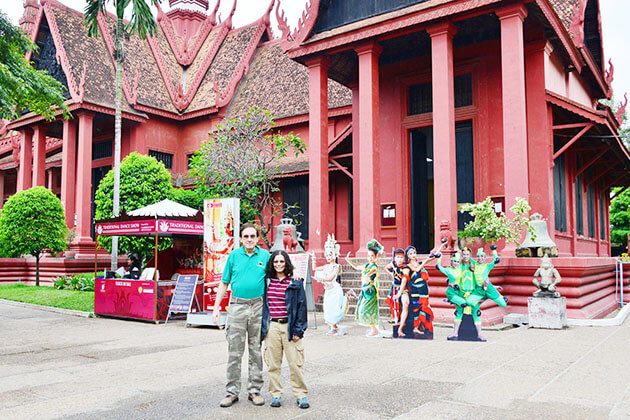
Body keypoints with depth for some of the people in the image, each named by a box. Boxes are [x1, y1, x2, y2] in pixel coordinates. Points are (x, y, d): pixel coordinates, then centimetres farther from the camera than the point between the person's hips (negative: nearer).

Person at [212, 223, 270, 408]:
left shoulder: (265, 256, 4)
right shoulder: (234, 255, 5)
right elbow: (224, 283, 8)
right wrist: (216, 307, 4)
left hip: (258, 307, 0)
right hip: (237, 306, 0)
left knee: (256, 351, 7)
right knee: (234, 352, 3)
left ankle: (254, 390, 17)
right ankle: (232, 391, 12)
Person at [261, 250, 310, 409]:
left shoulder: (295, 282, 0)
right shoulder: (266, 281, 8)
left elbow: (301, 305, -1)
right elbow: (263, 304, 12)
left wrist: (298, 330, -6)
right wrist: (262, 327, 7)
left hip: (289, 326, -2)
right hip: (271, 326, 2)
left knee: (295, 363, -1)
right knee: (273, 363, 6)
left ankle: (301, 394, 11)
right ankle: (276, 394, 18)